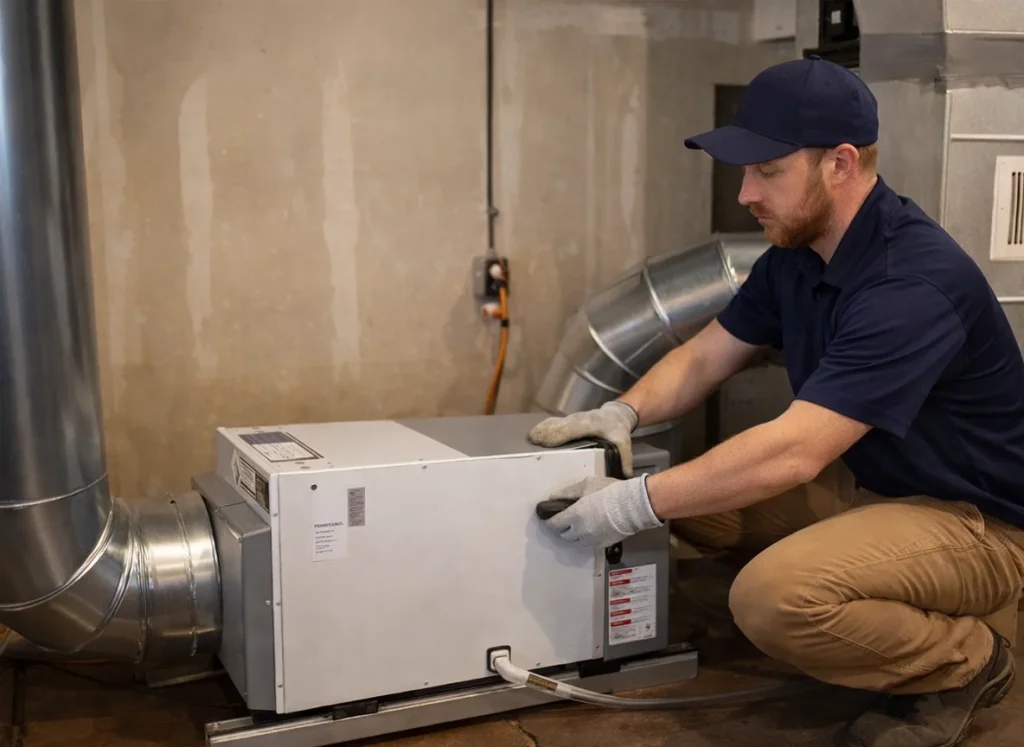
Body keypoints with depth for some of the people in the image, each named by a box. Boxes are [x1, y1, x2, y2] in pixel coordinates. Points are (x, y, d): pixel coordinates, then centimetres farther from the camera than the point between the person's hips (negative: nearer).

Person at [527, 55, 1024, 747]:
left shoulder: (915, 281, -30)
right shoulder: (798, 250, -1)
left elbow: (793, 453, -35)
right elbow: (706, 355, 6)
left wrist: (636, 504, -29)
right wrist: (623, 412, -13)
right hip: (865, 483, 9)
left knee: (774, 595, -31)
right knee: (695, 492, 0)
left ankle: (966, 662, -1)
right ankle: (910, 608, 10)